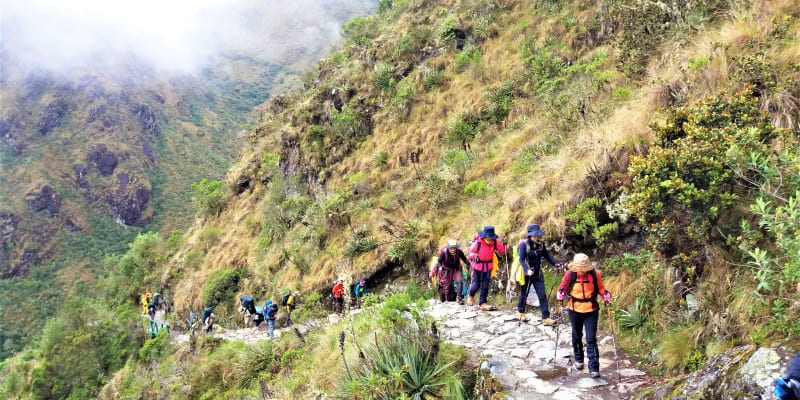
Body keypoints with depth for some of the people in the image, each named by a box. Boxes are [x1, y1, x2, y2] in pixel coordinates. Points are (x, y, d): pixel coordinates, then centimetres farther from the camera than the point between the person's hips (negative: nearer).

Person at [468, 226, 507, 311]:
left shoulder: (494, 242, -6)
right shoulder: (478, 242, -18)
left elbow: (502, 251, -1)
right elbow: (471, 252, -12)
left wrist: (504, 244, -19)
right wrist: (474, 255, -34)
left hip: (488, 267, 3)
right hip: (478, 266, -3)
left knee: (485, 286, 4)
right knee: (476, 285, 2)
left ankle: (482, 303, 12)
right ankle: (471, 296, 33)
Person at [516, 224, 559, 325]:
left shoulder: (541, 244, -3)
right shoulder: (524, 244, -17)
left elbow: (547, 256, 6)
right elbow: (521, 259, -20)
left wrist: (555, 264, -6)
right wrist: (527, 270, -34)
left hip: (538, 274, 4)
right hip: (526, 274, -3)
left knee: (542, 295, -4)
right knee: (524, 294, 15)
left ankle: (546, 318, -4)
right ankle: (520, 312, 39)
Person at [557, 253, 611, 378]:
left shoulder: (595, 274, -13)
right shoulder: (570, 274, -13)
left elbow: (600, 288, 2)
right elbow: (563, 287, 0)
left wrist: (606, 295, -17)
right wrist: (560, 294, -20)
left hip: (591, 311, -2)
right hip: (575, 310, 2)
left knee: (591, 339, -6)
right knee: (577, 336, 19)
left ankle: (594, 368, -3)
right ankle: (578, 359, 40)